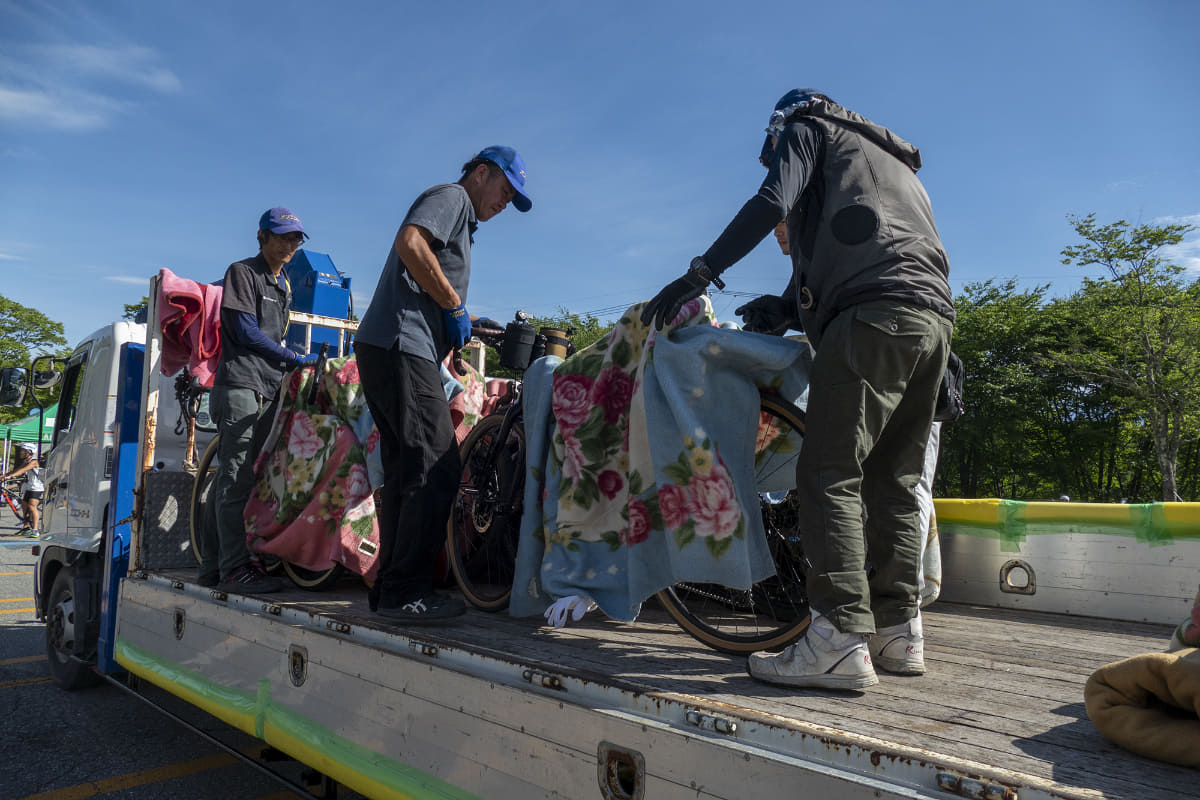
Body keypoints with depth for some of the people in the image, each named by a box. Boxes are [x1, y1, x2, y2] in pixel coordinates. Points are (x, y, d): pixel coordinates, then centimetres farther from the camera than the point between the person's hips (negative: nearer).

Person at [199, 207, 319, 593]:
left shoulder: (283, 284, 25)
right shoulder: (242, 272, 0)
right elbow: (246, 331, -9)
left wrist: (296, 365, 16)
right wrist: (295, 358, -8)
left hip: (268, 388, 8)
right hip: (240, 386, -8)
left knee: (231, 478, 8)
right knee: (237, 478, -12)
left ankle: (214, 565, 11)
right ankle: (235, 567, -13)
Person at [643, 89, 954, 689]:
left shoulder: (807, 129, 18)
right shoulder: (894, 159, 39)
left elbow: (772, 202, -2)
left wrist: (699, 273, -2)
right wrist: (789, 304, 22)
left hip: (874, 314, -8)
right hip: (936, 315, 9)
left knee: (829, 473, -13)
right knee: (892, 481, 9)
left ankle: (840, 640, -18)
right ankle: (899, 633, 10)